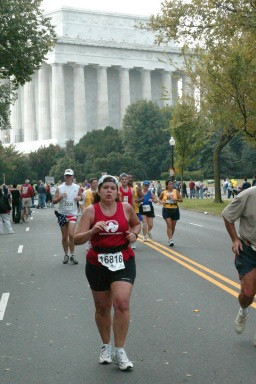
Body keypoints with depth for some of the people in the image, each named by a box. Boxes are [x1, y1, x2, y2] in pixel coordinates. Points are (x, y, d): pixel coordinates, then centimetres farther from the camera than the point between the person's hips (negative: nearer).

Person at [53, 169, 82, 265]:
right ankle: (66, 255, 21)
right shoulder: (60, 188, 2)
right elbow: (54, 201, 1)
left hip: (72, 213, -1)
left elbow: (81, 197, 17)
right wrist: (60, 197, -17)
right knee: (64, 237, 7)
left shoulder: (77, 187, 3)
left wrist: (79, 198, -6)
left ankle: (72, 255, -4)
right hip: (62, 214, 1)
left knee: (71, 234, -15)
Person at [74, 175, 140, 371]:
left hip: (123, 261, 0)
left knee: (122, 303, -16)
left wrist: (134, 234, -1)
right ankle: (106, 346, 34)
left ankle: (119, 351, -4)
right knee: (102, 308, 12)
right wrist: (93, 230, -28)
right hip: (97, 263, 0)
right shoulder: (91, 211, -6)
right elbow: (77, 239, -11)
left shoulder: (126, 208, -1)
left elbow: (137, 224, 20)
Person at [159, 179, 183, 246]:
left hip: (175, 210, 2)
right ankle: (170, 240, -13)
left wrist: (176, 199, -20)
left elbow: (181, 200, -1)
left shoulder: (176, 191, 0)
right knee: (169, 225, -12)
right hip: (166, 210, -1)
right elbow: (159, 199, 17)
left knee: (173, 225, 11)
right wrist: (161, 202, -5)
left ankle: (171, 238, 31)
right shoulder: (163, 193, 1)